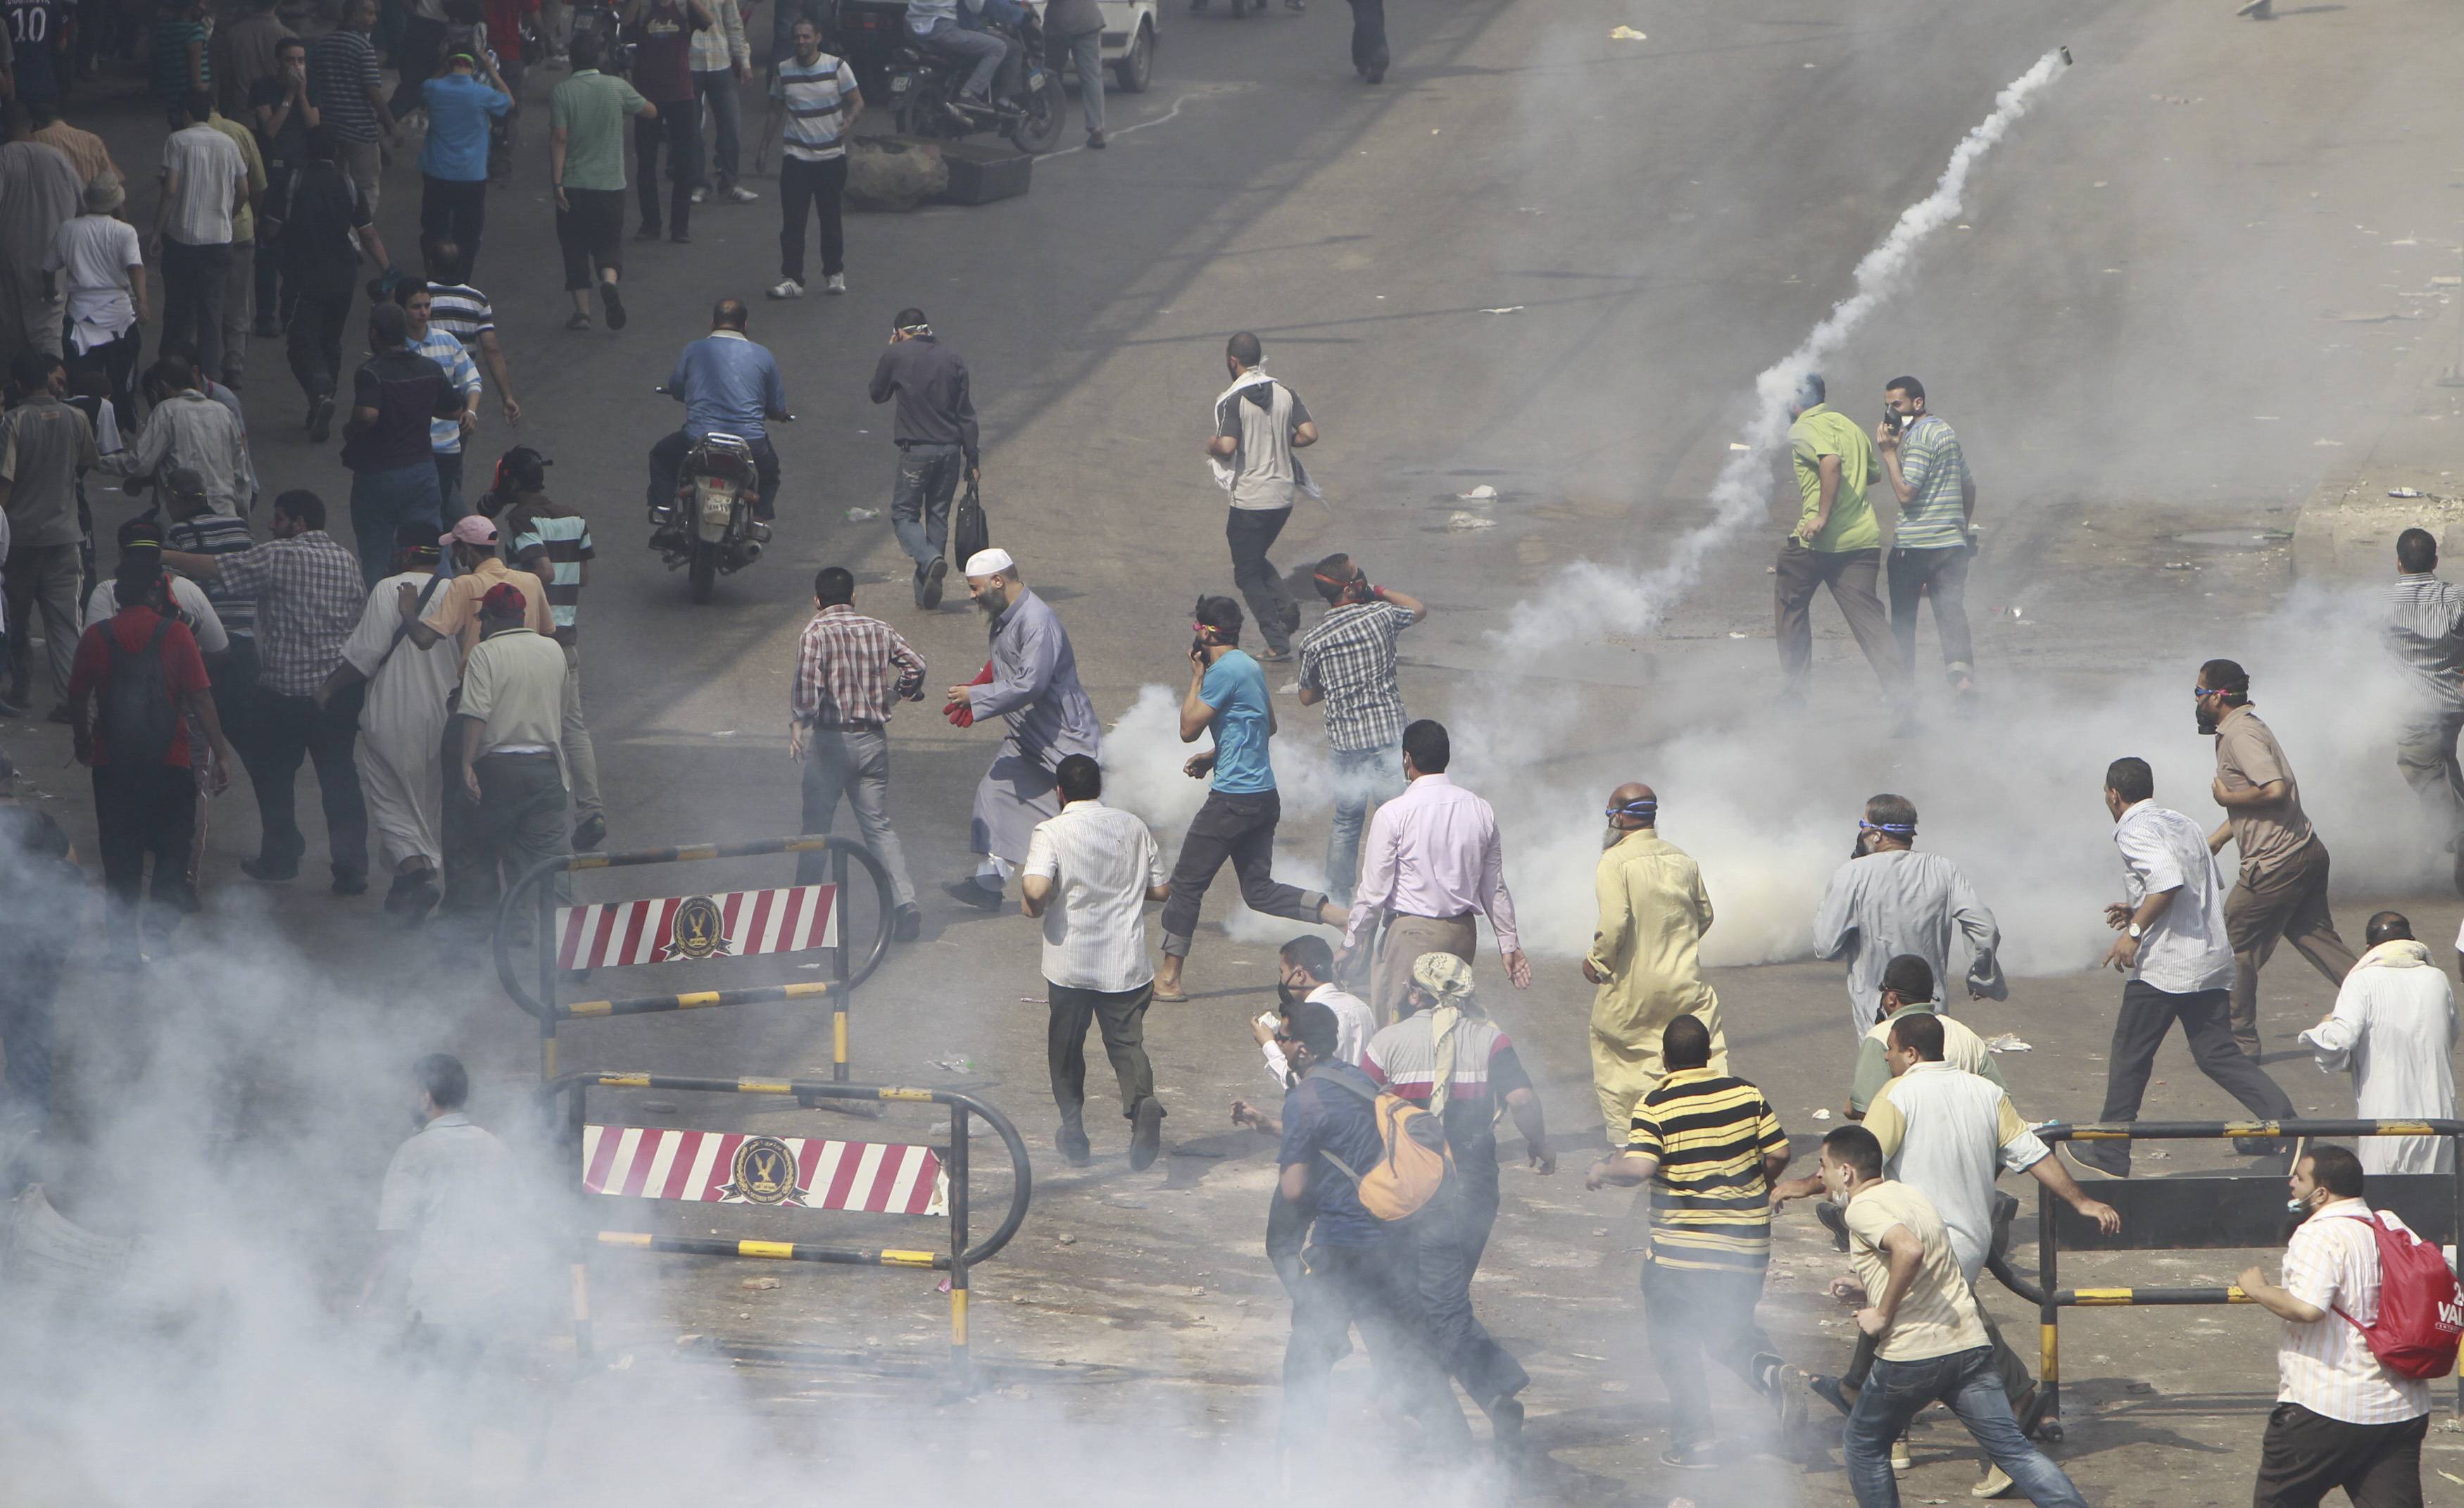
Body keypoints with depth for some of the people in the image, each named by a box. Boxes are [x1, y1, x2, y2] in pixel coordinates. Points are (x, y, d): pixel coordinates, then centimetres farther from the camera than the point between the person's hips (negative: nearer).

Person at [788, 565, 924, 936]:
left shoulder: (816, 633, -7)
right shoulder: (879, 630, 7)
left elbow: (808, 682, -21)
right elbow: (915, 664, 1)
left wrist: (798, 724, -20)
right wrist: (898, 694, 18)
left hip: (830, 739, -4)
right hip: (873, 739, 4)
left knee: (816, 824, 9)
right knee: (879, 826, 7)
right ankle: (904, 902, -10)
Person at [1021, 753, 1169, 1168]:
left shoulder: (1051, 832, -10)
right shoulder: (1133, 827, 3)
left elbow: (1036, 890, -24)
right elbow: (1161, 889, 8)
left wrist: (1030, 904, -1)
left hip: (1070, 963, -2)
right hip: (1125, 963, 2)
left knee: (1066, 1046, 16)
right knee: (1126, 1041, 5)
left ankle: (1072, 1129, 22)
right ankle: (1143, 1100, -23)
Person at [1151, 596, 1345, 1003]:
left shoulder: (1223, 671, -16)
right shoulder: (1251, 668, 13)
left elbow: (1188, 729, -13)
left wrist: (1196, 676, -3)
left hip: (1233, 798, -9)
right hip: (1264, 797, 9)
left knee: (1186, 882, 2)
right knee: (1260, 891, 12)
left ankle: (1169, 976, 7)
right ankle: (1342, 916, -2)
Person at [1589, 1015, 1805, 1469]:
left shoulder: (1655, 1105, -12)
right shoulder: (1746, 1094, 0)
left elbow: (1639, 1168, -21)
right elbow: (1778, 1153, 2)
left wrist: (1602, 1171, -2)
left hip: (1682, 1245, -4)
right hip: (1747, 1241, 4)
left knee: (1676, 1344, 11)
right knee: (1731, 1331, 20)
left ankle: (1695, 1440, 9)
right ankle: (1774, 1373, -8)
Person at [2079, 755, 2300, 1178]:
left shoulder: (2135, 829, -9)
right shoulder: (2184, 824, 18)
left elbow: (2169, 881, -25)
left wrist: (2134, 930, -18)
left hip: (2163, 964, -8)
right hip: (2213, 960, 8)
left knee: (2129, 1055, 4)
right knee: (2217, 1053, 9)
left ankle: (2109, 1151, 11)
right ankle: (2280, 1115, -8)